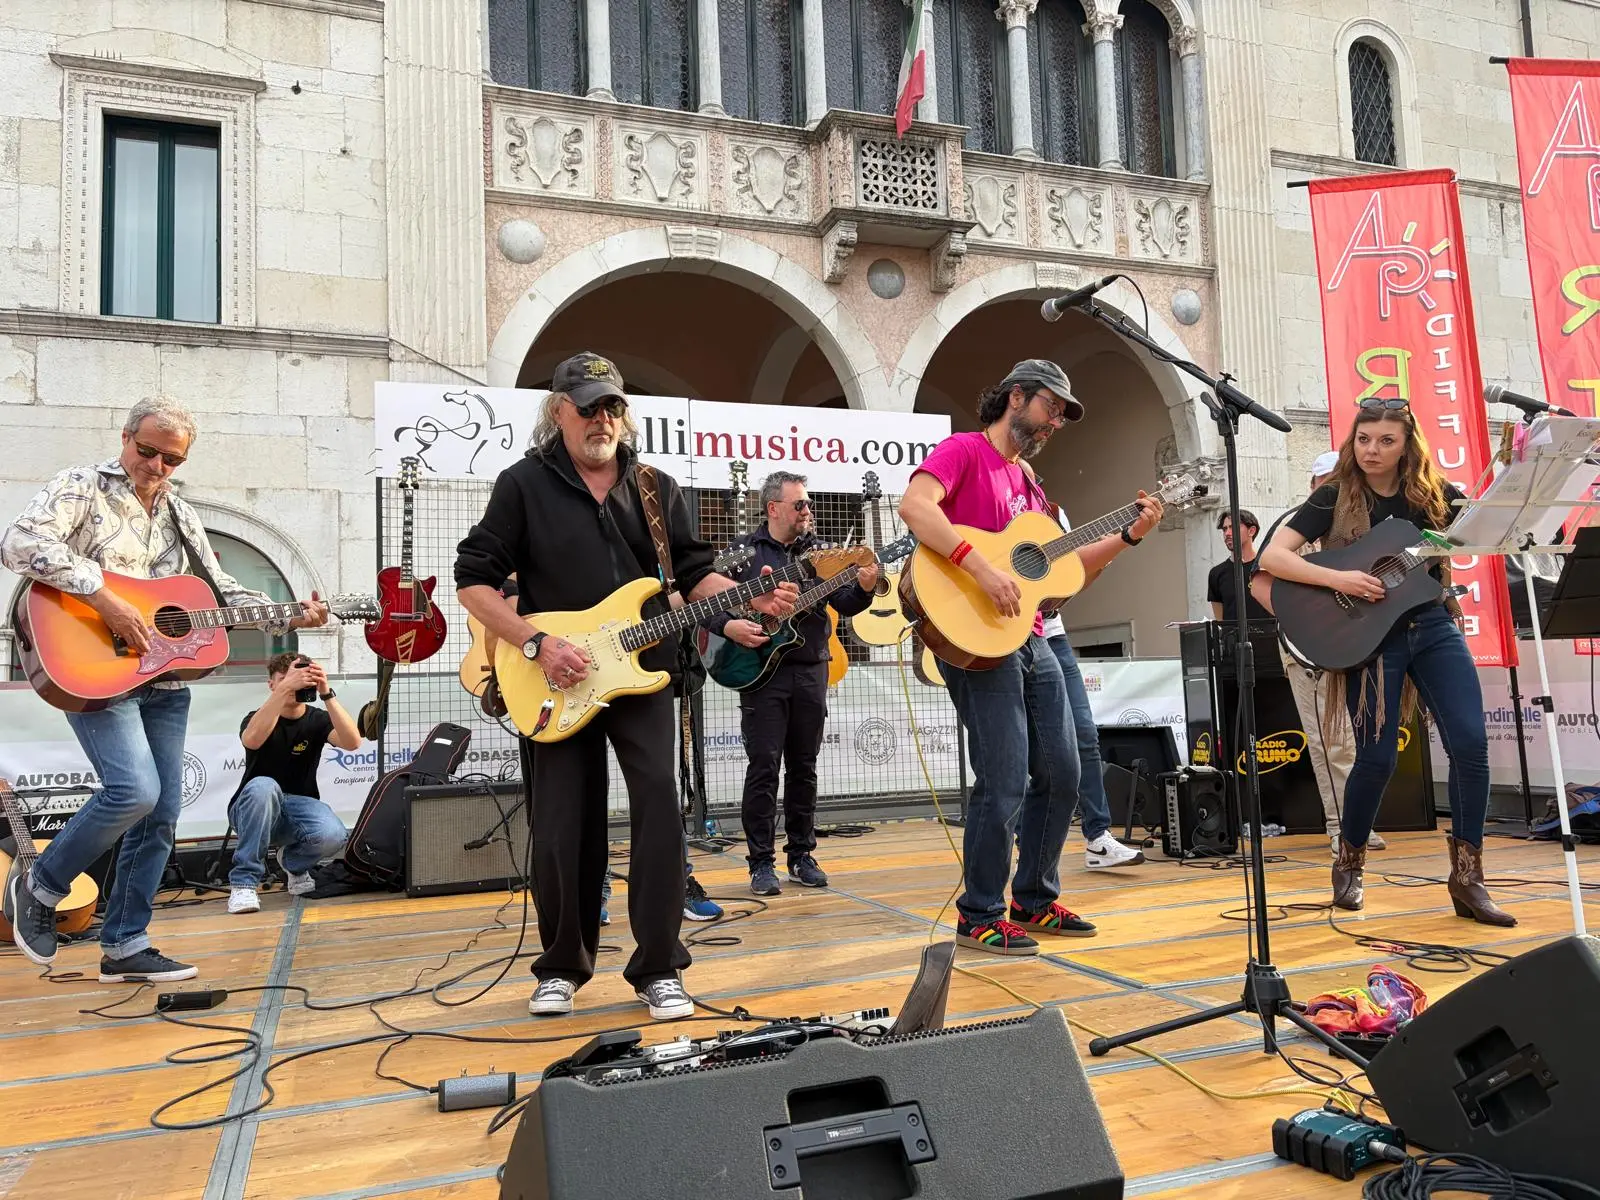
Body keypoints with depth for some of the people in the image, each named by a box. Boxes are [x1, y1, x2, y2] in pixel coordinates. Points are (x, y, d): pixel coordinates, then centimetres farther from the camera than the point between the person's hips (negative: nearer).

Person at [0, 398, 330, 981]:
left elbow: (220, 591, 17)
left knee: (161, 814, 5)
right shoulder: (82, 486, -2)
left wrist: (288, 617, 3)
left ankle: (123, 948, 16)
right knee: (135, 790, -23)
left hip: (166, 680, 7)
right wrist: (104, 597, -26)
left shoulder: (181, 516, 17)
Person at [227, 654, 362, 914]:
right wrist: (285, 688, -36)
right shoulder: (257, 718, -2)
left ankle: (293, 861, 6)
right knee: (263, 787, -37)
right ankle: (244, 882, -26)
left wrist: (327, 694, -28)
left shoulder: (317, 719, 2)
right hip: (254, 809, -1)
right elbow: (252, 739, -29)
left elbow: (352, 742, -19)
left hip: (299, 806, 1)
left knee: (332, 835, -32)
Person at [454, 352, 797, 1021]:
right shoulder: (524, 484, 0)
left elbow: (694, 573, 8)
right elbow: (474, 580, -2)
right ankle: (563, 967, 25)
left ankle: (658, 969, 3)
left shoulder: (657, 489, 10)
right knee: (562, 829, 4)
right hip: (556, 685, -1)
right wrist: (538, 645, -14)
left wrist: (752, 601, -11)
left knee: (658, 804, -10)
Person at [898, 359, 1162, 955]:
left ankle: (1034, 901, 27)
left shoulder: (1028, 481, 22)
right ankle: (980, 916, 8)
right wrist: (982, 568, -30)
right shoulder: (963, 450, -4)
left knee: (1061, 774, 11)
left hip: (1032, 642, 9)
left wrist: (1129, 534, 11)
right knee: (1005, 783, -9)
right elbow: (914, 505, -24)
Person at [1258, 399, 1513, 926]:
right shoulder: (1334, 497, -5)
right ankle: (1348, 863, 19)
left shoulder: (1435, 493, 5)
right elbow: (1272, 556, -13)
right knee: (1377, 758, -5)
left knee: (1471, 745, -7)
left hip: (1434, 624, 3)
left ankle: (1467, 879, 6)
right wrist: (1338, 578, -24)